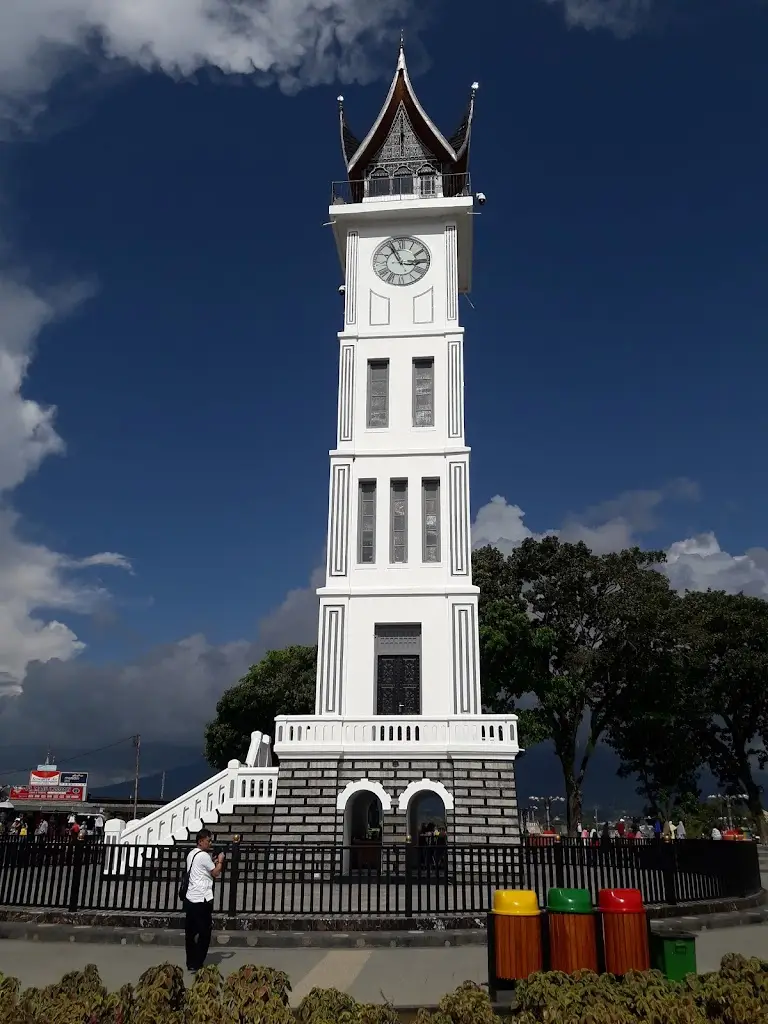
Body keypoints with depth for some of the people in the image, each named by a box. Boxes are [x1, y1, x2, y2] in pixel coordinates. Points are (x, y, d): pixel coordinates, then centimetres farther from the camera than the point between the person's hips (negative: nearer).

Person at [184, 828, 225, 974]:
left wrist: (214, 863, 18)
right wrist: (220, 861, 9)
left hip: (190, 898, 9)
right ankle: (196, 965, 3)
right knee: (204, 933, 0)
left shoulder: (191, 854, 14)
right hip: (202, 900, -9)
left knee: (190, 932, 12)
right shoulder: (204, 855, -14)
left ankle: (191, 963, 19)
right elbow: (216, 873, -5)